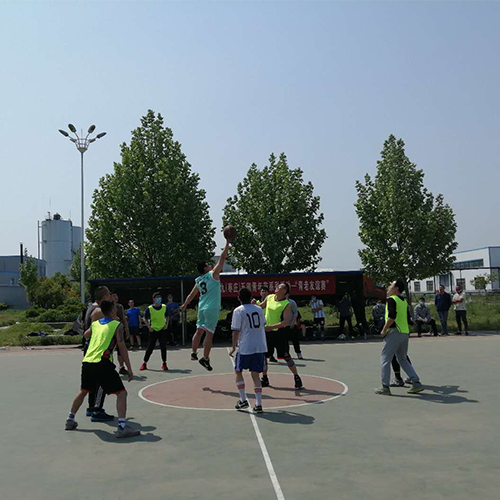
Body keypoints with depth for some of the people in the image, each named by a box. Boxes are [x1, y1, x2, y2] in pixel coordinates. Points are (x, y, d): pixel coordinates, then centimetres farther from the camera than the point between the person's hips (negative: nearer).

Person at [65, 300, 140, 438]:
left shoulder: (95, 324, 18)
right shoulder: (117, 325, 2)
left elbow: (85, 335, 40)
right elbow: (122, 347, -5)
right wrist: (129, 369, -3)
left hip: (87, 363, 6)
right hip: (102, 364, -6)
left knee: (83, 391, 30)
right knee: (121, 393, -2)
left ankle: (70, 420, 38)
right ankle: (122, 427, -14)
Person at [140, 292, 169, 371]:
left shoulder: (164, 307, 0)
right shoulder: (149, 308, -9)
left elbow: (167, 317, 13)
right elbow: (145, 319, 0)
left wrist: (166, 324, -1)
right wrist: (149, 327, -8)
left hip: (162, 329, 2)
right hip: (153, 330, -2)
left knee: (163, 347, -4)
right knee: (150, 347, 0)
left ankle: (164, 363, 8)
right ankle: (144, 363, 15)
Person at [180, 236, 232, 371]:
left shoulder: (199, 280, 11)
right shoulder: (213, 274, -5)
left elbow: (191, 295, 21)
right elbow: (222, 258, -7)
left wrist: (185, 305, 37)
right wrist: (227, 243, -2)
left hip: (202, 308, 6)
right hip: (212, 308, -6)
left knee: (199, 330, 14)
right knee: (209, 334, -4)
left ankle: (194, 353, 16)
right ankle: (205, 359, -4)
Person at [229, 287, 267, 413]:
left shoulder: (238, 311, -7)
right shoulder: (259, 309, 8)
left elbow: (236, 331, -10)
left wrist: (234, 347, -3)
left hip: (245, 347, -4)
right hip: (260, 346, 4)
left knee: (238, 371, 14)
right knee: (255, 374, 9)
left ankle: (243, 400, 10)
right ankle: (258, 404, 4)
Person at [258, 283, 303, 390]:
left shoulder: (286, 304, -15)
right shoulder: (269, 297, 2)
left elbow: (286, 322, -21)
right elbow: (261, 306, 20)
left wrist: (272, 326, -30)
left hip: (279, 332, -6)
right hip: (266, 330, 6)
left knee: (286, 356, -2)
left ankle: (296, 377, 15)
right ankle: (264, 379, 23)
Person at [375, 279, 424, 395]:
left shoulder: (391, 299, -9)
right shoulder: (404, 301, 16)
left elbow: (392, 316, -22)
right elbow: (408, 319, 17)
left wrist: (384, 330, -13)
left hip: (394, 332, -8)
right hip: (405, 332, 8)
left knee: (385, 359, 0)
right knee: (402, 359, 20)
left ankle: (385, 387, -2)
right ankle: (416, 382, 12)